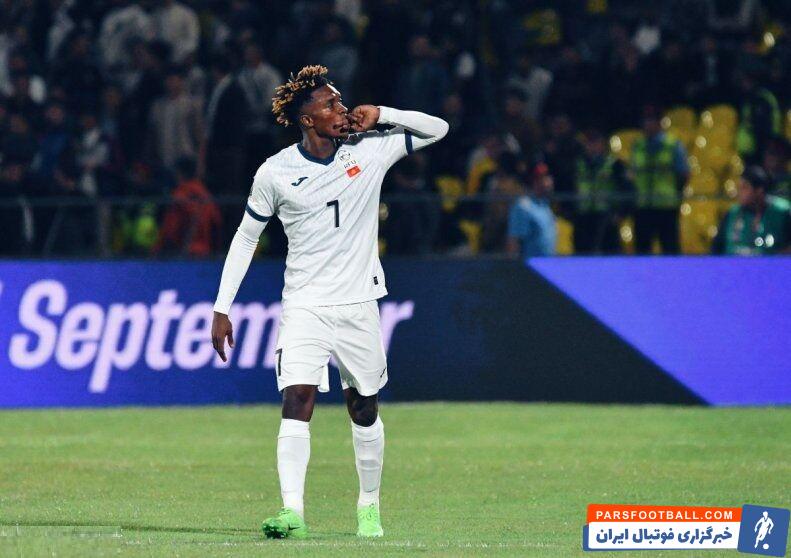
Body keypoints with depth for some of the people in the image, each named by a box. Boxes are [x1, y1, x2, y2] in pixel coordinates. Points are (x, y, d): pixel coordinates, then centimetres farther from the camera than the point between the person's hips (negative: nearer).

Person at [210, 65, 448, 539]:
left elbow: (438, 129, 5)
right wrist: (222, 308, 3)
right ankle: (292, 513, -26)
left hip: (359, 305, 2)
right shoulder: (275, 173, -5)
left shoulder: (370, 150, -2)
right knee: (297, 403, -17)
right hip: (304, 305, -2)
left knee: (365, 410, 11)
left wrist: (381, 115, -10)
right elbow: (246, 237, 6)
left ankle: (370, 506, 28)